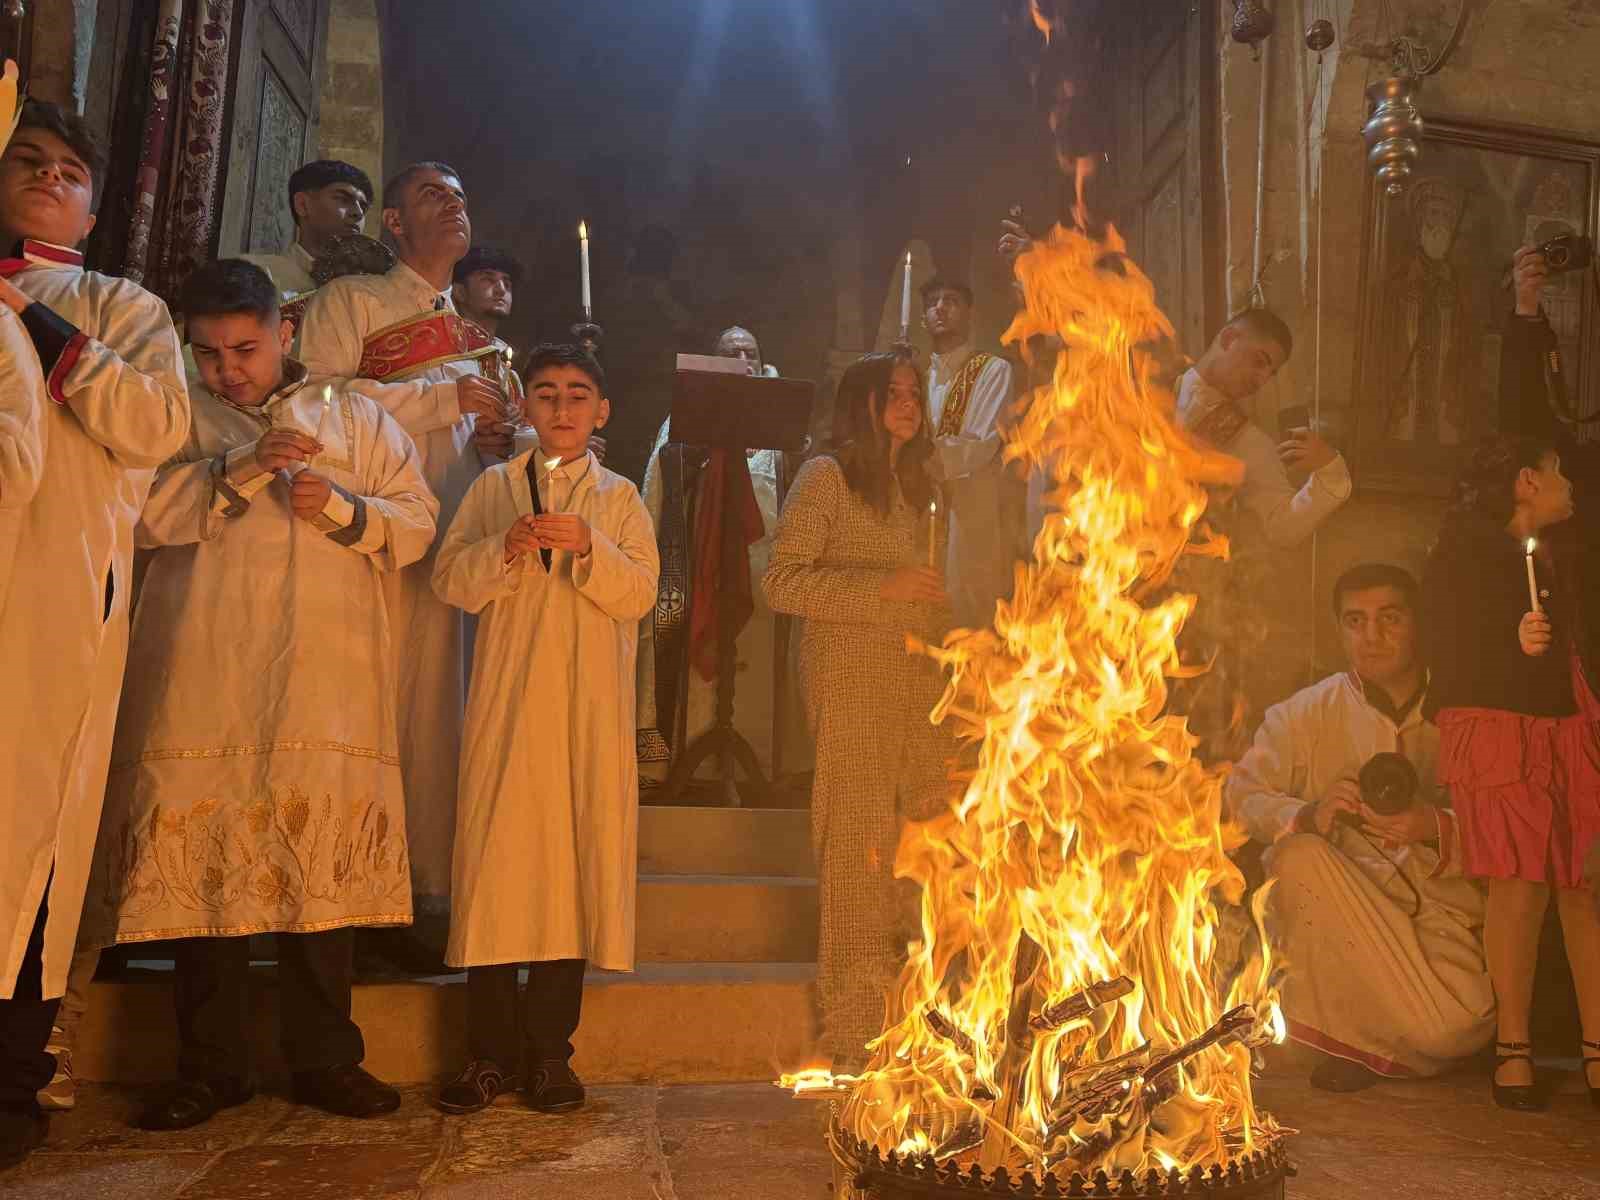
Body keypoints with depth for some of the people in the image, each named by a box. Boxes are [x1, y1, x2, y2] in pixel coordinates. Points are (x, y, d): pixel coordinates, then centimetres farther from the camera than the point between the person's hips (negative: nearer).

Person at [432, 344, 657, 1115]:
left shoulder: (619, 497, 13)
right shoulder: (493, 488, 14)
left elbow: (640, 594, 1)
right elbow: (448, 580, 5)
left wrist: (587, 547, -15)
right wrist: (504, 550, -12)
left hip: (589, 709, 0)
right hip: (507, 701, 0)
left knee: (574, 861, -1)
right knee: (495, 857, -3)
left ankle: (550, 1052, 9)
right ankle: (490, 1052, 8)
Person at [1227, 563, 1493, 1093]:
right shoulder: (1304, 713, 0)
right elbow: (1244, 792, -3)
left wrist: (1436, 826, -23)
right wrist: (1309, 815, -24)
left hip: (1440, 900, 0)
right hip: (1341, 904, 0)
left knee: (1461, 1023, -27)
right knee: (1299, 856, -32)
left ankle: (1368, 1036, 14)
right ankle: (1340, 1033, -10)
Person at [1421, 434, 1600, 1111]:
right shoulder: (1462, 555, 3)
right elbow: (1445, 651, -5)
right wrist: (1515, 644, -19)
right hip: (1496, 728, -6)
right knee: (1520, 886, -11)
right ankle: (1512, 1048, -1)